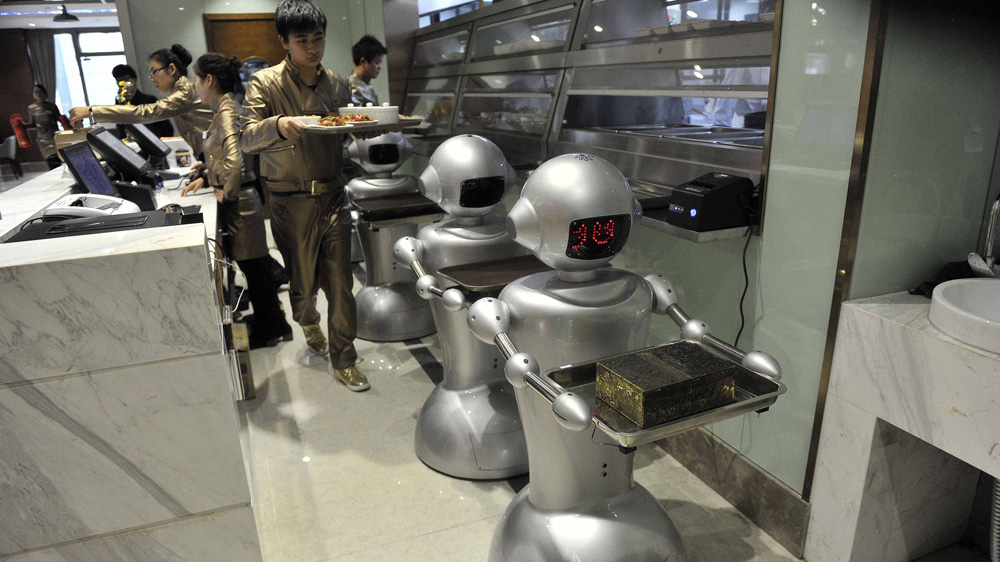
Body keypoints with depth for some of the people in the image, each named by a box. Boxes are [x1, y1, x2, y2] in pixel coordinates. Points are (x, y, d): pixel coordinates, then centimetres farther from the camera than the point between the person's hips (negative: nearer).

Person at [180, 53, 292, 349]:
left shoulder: (226, 112, -18)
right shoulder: (225, 109, 12)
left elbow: (234, 159, -31)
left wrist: (227, 191, -18)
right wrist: (204, 177, 15)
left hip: (239, 202, -10)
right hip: (241, 198, 10)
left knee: (251, 266, 2)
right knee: (253, 266, 17)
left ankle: (269, 330, 16)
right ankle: (271, 324, 30)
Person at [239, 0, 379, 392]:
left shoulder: (337, 84, 8)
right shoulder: (265, 83, -6)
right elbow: (246, 139, -16)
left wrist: (380, 123, -3)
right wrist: (279, 126, -38)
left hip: (333, 197, 3)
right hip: (292, 203, -3)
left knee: (340, 283, 3)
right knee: (304, 280, 11)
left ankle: (344, 361, 17)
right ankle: (308, 322, 46)